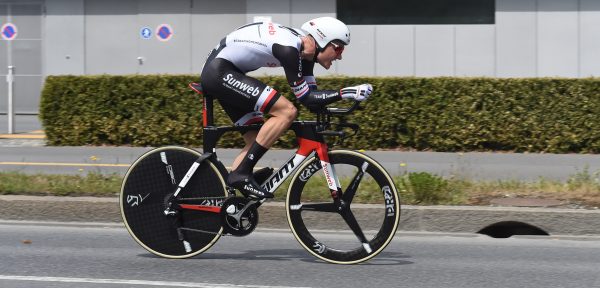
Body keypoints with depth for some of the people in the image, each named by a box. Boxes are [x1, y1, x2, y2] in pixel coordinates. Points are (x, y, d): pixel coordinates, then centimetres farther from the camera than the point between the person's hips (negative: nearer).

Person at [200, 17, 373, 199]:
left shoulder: (304, 48, 6)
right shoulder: (288, 48, -22)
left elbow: (313, 98, 10)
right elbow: (306, 99, -20)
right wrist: (345, 93, -22)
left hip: (217, 73, 11)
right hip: (220, 72, -11)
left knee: (256, 140, 9)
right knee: (287, 111, -17)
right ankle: (241, 174, -16)